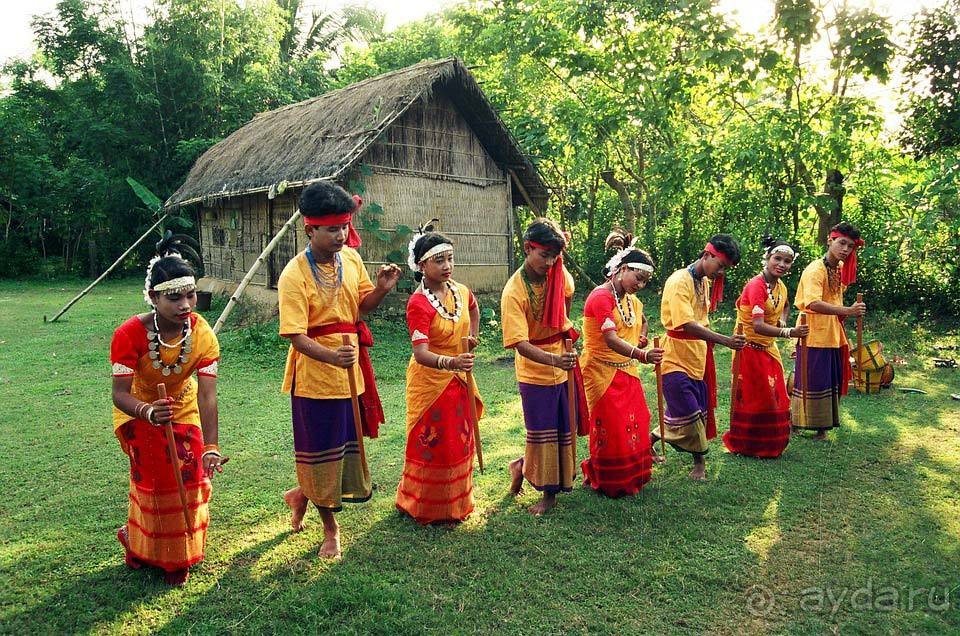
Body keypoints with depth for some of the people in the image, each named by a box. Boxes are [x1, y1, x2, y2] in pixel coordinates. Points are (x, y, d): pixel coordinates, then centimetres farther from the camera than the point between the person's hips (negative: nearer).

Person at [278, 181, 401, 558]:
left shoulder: (350, 258, 1)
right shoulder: (294, 275, -17)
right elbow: (296, 335, -21)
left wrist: (381, 289, -10)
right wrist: (331, 356, -38)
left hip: (351, 371, 6)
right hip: (314, 375, -6)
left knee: (346, 445, 16)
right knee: (321, 451, 9)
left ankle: (301, 495, 43)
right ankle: (330, 528, 30)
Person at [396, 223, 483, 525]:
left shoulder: (460, 291, -3)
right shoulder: (418, 303, -23)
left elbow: (474, 310, 24)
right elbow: (421, 354, -33)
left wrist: (472, 339, 12)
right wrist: (451, 362, -49)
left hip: (459, 380, 7)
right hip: (429, 381, -7)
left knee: (459, 442, 17)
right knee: (431, 445, 4)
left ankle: (454, 504, 35)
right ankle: (425, 508, 25)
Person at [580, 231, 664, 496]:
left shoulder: (631, 300, 7)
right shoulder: (600, 297, -21)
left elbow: (642, 321, 31)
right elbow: (610, 339, -34)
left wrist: (642, 337, 10)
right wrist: (641, 354, -47)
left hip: (627, 372, 8)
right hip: (602, 372, -8)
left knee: (636, 423, 12)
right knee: (611, 429, 0)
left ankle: (631, 475, 30)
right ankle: (605, 481, 20)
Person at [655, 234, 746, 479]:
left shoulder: (706, 282, 8)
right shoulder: (679, 281, -19)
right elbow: (687, 325, -29)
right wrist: (725, 340, -35)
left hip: (697, 359, 8)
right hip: (676, 360, -8)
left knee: (699, 412, 13)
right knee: (688, 415, -6)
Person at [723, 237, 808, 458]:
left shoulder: (781, 287, 3)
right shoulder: (756, 285, -22)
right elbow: (758, 326, -33)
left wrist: (782, 322, 7)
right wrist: (789, 333, -44)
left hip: (768, 348, 8)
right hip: (750, 348, -8)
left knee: (774, 398, 14)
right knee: (752, 399, 1)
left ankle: (770, 445, 29)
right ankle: (746, 446, 17)